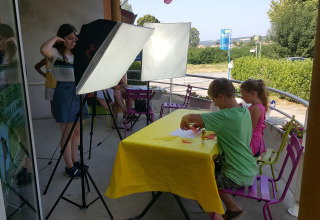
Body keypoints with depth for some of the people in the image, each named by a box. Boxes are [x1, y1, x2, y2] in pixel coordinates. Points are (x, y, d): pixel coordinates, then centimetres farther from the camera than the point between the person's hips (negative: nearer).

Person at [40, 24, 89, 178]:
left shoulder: (76, 54, 14)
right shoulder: (56, 53, -7)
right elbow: (44, 50, -30)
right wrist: (55, 38, -14)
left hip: (78, 91, 7)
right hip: (64, 93, -7)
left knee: (76, 131, 13)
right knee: (67, 133, -1)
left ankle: (74, 161, 27)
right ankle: (69, 168, 8)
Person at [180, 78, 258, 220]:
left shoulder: (225, 116, -26)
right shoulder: (244, 111, 0)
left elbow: (189, 117, -29)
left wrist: (184, 121, -6)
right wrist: (203, 124, 6)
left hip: (238, 177, -8)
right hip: (251, 171, 8)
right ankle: (232, 207, 28)